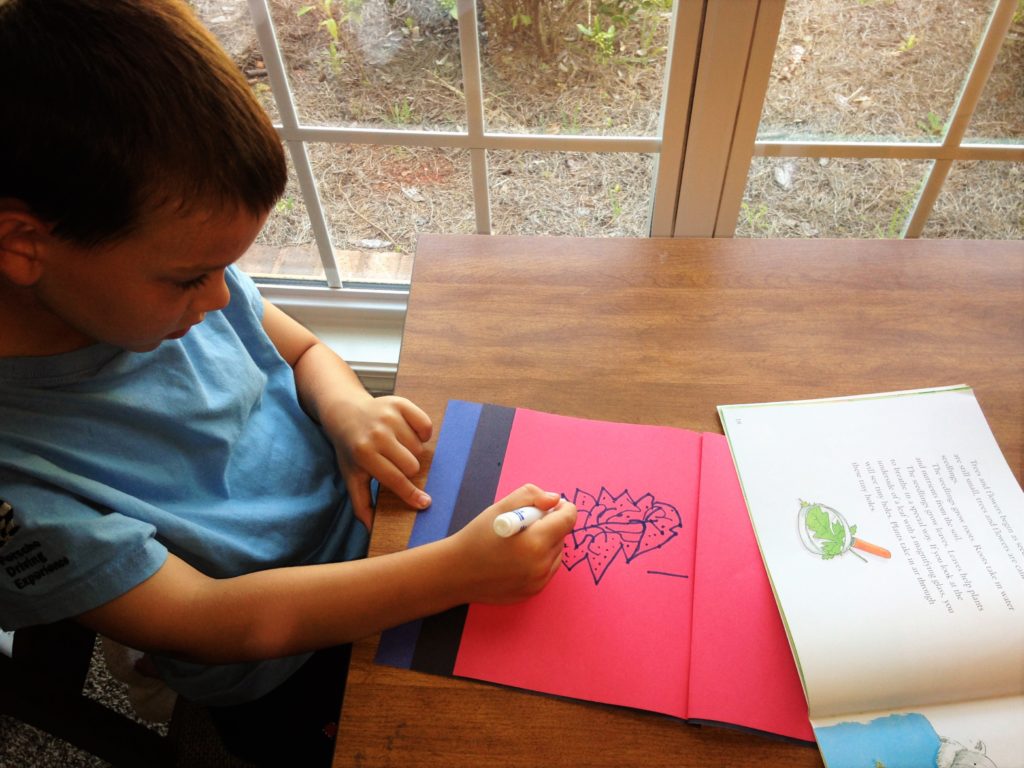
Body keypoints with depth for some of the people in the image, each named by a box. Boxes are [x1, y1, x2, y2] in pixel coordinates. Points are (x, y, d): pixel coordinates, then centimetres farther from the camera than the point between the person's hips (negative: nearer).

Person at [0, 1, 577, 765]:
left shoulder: (178, 267, -13)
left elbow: (302, 350, 3)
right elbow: (211, 623, -26)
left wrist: (346, 408, -21)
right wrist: (458, 569, -33)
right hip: (286, 678, -4)